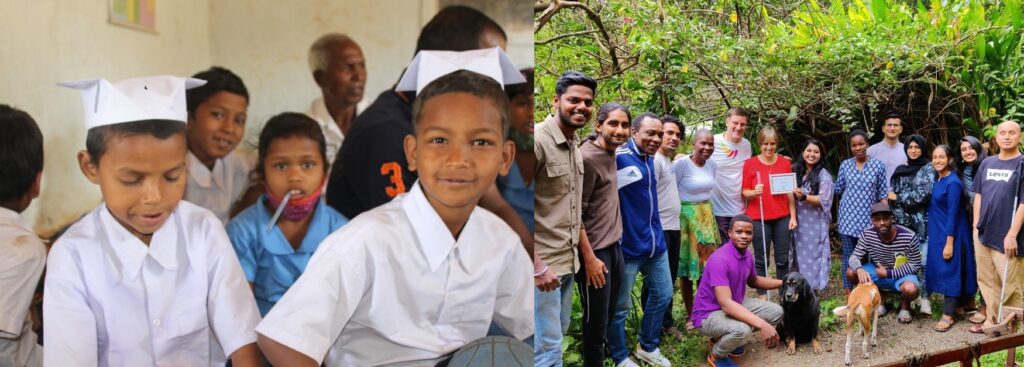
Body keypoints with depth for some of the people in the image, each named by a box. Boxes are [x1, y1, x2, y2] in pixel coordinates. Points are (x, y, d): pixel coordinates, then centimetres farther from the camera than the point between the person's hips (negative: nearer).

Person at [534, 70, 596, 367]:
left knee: (558, 335, 18)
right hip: (543, 264, -9)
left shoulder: (575, 146, 11)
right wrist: (538, 266, -21)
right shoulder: (537, 140, -17)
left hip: (568, 262, 9)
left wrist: (589, 256, 16)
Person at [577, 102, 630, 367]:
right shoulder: (587, 158, -18)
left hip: (615, 246, 9)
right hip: (596, 251, -8)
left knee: (611, 314, 19)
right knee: (596, 323, 2)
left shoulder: (611, 152, 8)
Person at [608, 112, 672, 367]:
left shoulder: (649, 159, 10)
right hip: (627, 245, -8)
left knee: (662, 295, 19)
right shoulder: (618, 158, -17)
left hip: (655, 241, 8)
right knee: (620, 306, 5)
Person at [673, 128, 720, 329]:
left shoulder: (713, 165, 5)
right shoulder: (681, 163, -15)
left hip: (707, 217, 6)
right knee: (687, 268, 3)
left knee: (707, 264, 7)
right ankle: (691, 316, 12)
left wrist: (705, 209, 17)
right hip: (686, 217, -6)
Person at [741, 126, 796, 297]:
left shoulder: (785, 163, 5)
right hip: (758, 219, -2)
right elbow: (745, 192, 1)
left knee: (783, 259, 6)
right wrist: (755, 192, -20)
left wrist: (793, 216, 6)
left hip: (782, 218, 2)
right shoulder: (750, 163, -1)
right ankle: (762, 297, 11)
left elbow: (790, 192, 9)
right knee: (761, 259, 4)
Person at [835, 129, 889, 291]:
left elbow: (882, 195, 2)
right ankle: (849, 295, 10)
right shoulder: (845, 165, 5)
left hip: (868, 219, -1)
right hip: (848, 217, 1)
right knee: (848, 257, 3)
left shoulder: (878, 165, 2)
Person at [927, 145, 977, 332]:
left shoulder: (952, 183, -17)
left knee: (949, 272, -4)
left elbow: (953, 214, -19)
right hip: (938, 233, 9)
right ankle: (951, 308, 23)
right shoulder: (939, 181, 9)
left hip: (950, 234, -9)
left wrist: (949, 242, -20)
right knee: (941, 271, 13)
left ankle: (948, 315, 1)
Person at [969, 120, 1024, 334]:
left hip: (1006, 239, -6)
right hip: (983, 235, 6)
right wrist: (976, 225, 10)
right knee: (987, 282, 15)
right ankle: (991, 321, 27)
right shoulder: (987, 163, 10)